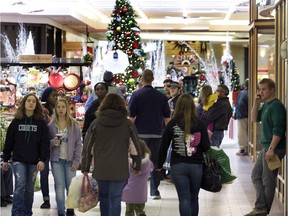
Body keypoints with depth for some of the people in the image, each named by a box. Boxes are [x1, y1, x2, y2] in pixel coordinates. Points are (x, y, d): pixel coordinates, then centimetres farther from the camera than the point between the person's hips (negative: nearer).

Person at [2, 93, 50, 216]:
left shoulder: (41, 122, 2)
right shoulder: (16, 121, 4)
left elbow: (45, 142, -1)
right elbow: (9, 141, 7)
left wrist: (42, 160, -10)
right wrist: (5, 159, 7)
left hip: (34, 161, 1)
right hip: (18, 160, -1)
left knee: (30, 188, 7)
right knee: (20, 185, -14)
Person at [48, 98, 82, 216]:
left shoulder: (74, 124, 0)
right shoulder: (51, 125, 3)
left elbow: (78, 144, 0)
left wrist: (76, 161, -6)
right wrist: (52, 142, -15)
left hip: (70, 160, 0)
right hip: (57, 160, 1)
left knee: (71, 186, 1)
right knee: (59, 186, 0)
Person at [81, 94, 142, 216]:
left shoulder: (96, 123, 3)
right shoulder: (128, 124, 1)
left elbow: (87, 148, 3)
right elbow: (136, 147, 5)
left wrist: (85, 168, 10)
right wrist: (137, 166, 18)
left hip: (100, 169, 1)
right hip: (120, 170, -1)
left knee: (104, 198, 18)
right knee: (115, 200, 0)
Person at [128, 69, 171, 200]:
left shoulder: (136, 95, -3)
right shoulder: (161, 97, 6)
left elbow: (131, 117, -5)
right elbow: (167, 117, 9)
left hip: (140, 133, -2)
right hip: (157, 133, 2)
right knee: (155, 161, 5)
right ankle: (155, 191, 4)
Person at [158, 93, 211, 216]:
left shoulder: (172, 124, -4)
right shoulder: (200, 124, -4)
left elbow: (163, 147, -1)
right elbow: (206, 147, -4)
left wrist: (159, 165, 9)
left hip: (178, 166, -1)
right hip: (196, 165, 1)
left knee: (184, 198, -1)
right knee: (194, 198, 16)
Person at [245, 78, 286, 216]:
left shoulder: (276, 106, -15)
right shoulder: (265, 105, 12)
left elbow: (278, 129, -21)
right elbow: (254, 119, 18)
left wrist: (271, 149, -24)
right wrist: (256, 103, 4)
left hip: (274, 148, -10)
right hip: (266, 147, 10)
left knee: (268, 180, -1)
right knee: (256, 176, 11)